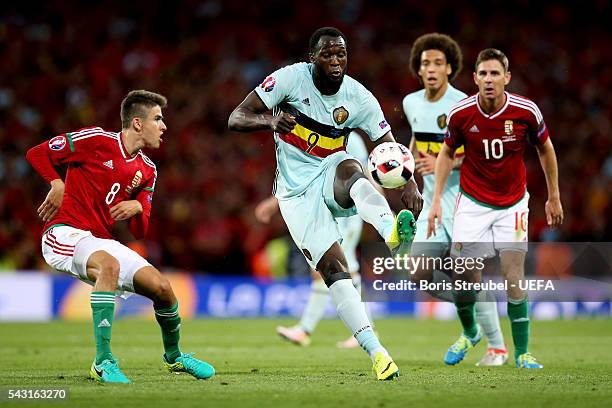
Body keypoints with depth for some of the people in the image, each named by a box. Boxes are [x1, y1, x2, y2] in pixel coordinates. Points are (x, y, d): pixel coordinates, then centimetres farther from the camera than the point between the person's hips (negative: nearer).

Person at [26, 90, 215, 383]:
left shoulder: (147, 171, 11)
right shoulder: (97, 140, -9)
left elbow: (140, 232, 11)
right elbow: (37, 154, -4)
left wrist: (137, 208, -10)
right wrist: (57, 185, -18)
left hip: (103, 241, 7)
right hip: (65, 233, -7)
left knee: (162, 287, -6)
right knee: (109, 264, -38)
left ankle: (174, 357, 24)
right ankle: (103, 362, -35)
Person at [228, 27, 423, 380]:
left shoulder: (359, 98, -4)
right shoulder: (291, 78, -10)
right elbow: (236, 119, -12)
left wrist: (410, 185, -22)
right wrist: (270, 120, -35)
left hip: (331, 176, 1)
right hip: (297, 189, -1)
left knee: (350, 168, -37)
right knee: (334, 268, -16)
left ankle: (394, 232, -67)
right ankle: (376, 352, -19)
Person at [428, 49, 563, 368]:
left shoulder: (526, 111, -15)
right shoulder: (460, 113, -14)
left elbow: (545, 149, 3)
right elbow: (447, 153, 4)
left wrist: (554, 197, 8)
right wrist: (436, 198, -3)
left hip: (512, 204, 0)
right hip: (472, 204, 1)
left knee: (514, 279, -10)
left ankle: (522, 352, 4)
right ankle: (469, 333, 27)